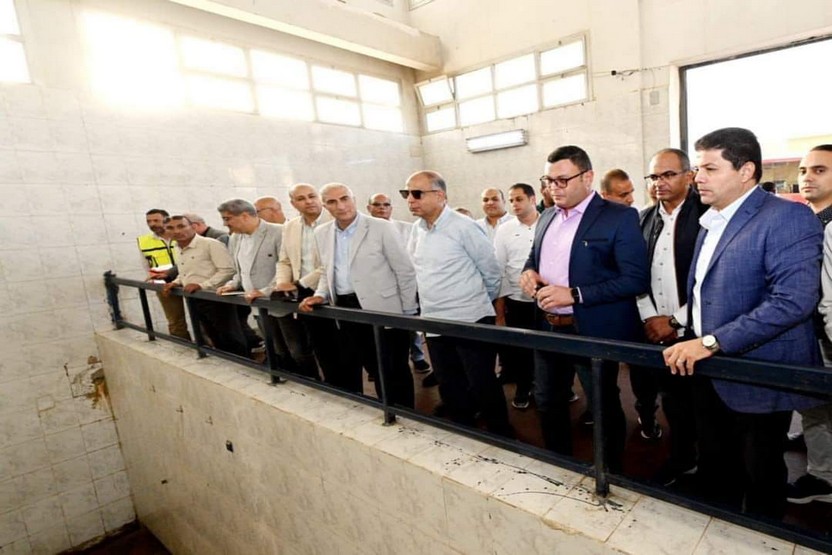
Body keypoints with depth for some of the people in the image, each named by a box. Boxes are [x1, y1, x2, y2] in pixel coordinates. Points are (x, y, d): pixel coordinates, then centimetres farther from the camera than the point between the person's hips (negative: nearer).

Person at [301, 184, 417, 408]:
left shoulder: (382, 228, -9)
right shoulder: (322, 233, 8)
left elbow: (405, 271, -7)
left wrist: (409, 314, -8)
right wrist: (320, 295, 0)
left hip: (382, 310, -5)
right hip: (346, 310, 5)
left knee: (394, 372, 5)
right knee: (375, 369, 17)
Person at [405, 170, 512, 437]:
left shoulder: (464, 227, -13)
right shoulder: (417, 229, 5)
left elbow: (491, 271, -5)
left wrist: (480, 303, 8)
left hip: (471, 323, -6)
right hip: (434, 325, 7)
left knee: (483, 387, 5)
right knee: (449, 389, 17)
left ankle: (502, 437, 25)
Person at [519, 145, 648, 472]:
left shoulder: (620, 217, -11)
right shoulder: (547, 217, 10)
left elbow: (636, 280, -17)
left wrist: (574, 295, -24)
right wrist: (528, 271, -3)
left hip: (594, 331, -6)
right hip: (548, 328, 6)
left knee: (603, 408, 13)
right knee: (548, 403, 17)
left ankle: (610, 475, 37)